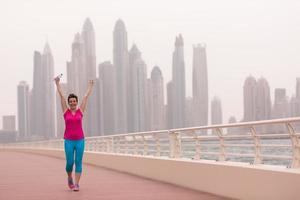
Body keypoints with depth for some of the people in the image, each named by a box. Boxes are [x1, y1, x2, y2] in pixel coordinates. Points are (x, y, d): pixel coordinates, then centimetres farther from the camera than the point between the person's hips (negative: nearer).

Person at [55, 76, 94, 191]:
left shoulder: (80, 111, 5)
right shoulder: (66, 111, 4)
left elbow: (86, 96, 13)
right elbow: (61, 95, 6)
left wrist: (90, 86, 19)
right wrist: (57, 83, 7)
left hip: (80, 140, 1)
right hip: (69, 141, 0)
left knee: (78, 162, -3)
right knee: (69, 162, -2)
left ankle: (76, 184, 0)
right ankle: (70, 178, 28)